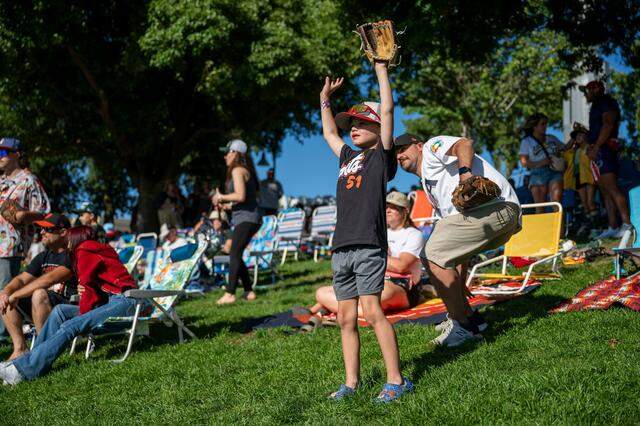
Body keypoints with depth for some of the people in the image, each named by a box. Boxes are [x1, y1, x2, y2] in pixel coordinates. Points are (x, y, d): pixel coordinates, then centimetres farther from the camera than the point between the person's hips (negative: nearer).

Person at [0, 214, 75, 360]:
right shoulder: (43, 256, 15)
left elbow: (49, 279, -25)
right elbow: (21, 279, 10)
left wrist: (15, 295, -23)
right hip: (44, 306, 9)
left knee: (39, 294, -35)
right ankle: (20, 349, -8)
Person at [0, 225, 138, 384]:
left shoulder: (84, 252, -3)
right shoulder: (94, 251, 24)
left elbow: (88, 288, -7)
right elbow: (94, 288, 14)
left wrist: (82, 314, 1)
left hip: (124, 301, -9)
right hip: (110, 300, 9)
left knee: (70, 327, -21)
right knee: (60, 311, 4)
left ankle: (23, 369, -22)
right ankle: (32, 359, -3)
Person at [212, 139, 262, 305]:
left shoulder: (237, 170, -9)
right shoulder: (245, 170, 20)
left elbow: (240, 196, -22)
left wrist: (221, 197, -7)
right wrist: (224, 203, 17)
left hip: (246, 218, -10)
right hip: (247, 218, 10)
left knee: (234, 254, -14)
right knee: (236, 255, 12)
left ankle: (229, 294, -18)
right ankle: (249, 291, 14)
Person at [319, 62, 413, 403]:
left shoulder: (382, 156, 4)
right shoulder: (348, 156, 22)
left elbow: (387, 110, -2)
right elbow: (329, 133, 41)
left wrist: (381, 68, 3)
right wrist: (325, 100, 42)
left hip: (369, 245, -7)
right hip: (341, 248, 7)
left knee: (372, 311, -14)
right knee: (346, 318, 7)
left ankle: (396, 380, -8)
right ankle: (351, 382, 14)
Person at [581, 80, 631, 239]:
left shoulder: (607, 102, -4)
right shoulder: (597, 106, 26)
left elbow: (608, 125, -17)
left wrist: (595, 148, -20)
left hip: (604, 148, -10)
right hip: (598, 151, 10)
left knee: (612, 189, -18)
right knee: (605, 191, 5)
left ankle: (627, 224, -22)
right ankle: (613, 228, 4)